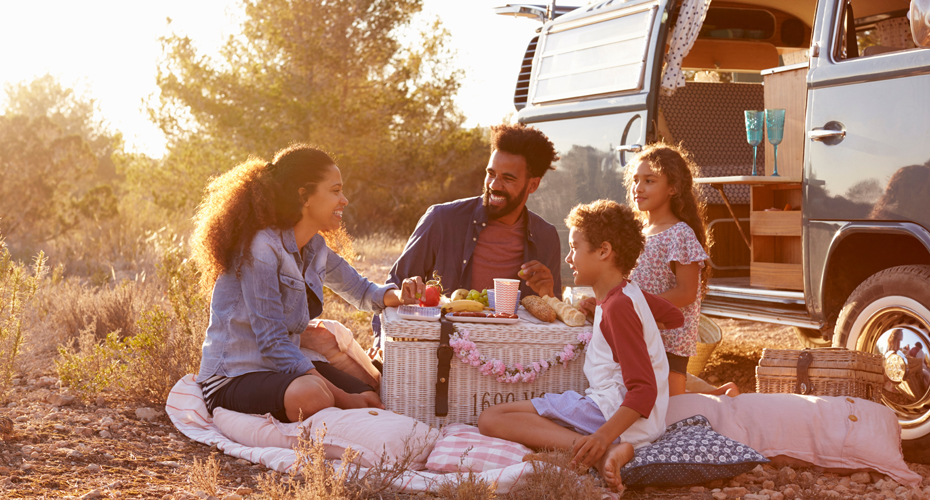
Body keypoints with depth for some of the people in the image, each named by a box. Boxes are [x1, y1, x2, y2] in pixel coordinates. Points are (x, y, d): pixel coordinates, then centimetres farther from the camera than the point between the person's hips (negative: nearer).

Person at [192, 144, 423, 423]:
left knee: (373, 400, -14)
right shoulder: (260, 248, -18)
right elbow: (273, 344, -23)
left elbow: (360, 291, 26)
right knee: (311, 395, -38)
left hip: (287, 367, 8)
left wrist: (397, 295, 0)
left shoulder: (315, 248, 8)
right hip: (234, 377, -8)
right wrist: (343, 398, -26)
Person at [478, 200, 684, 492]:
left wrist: (604, 436, -34)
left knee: (491, 420, -20)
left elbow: (644, 389, -20)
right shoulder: (629, 294, 17)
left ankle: (602, 451, -30)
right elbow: (675, 317, 37)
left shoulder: (617, 307, -13)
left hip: (613, 411, -11)